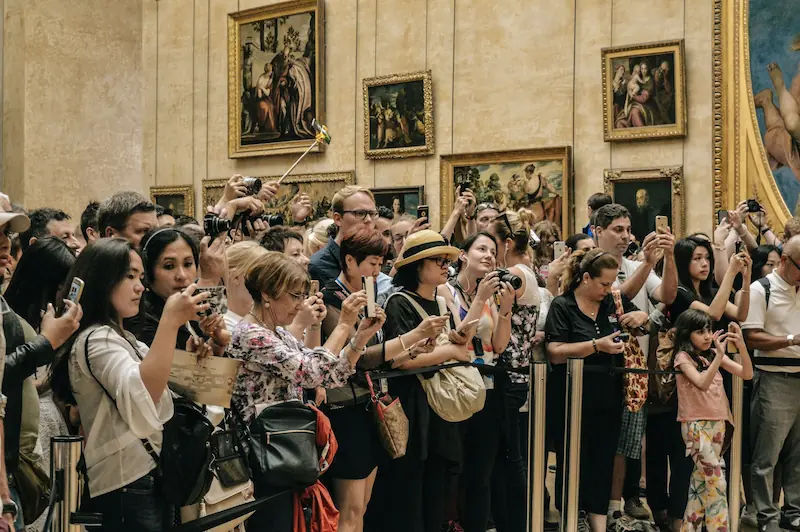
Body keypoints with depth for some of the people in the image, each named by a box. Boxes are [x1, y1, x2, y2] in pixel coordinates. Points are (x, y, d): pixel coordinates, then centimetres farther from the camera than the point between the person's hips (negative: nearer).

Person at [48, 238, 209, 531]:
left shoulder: (123, 339, 18)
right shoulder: (96, 339, -13)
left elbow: (158, 407, 18)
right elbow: (141, 398, -31)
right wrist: (170, 321, -33)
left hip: (149, 477, 10)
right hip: (126, 485, -10)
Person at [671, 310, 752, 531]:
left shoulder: (714, 355, 10)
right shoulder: (683, 357, -7)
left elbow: (747, 374, 3)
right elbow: (703, 384, -22)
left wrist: (741, 346, -10)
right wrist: (719, 354, -26)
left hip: (718, 424, 6)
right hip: (695, 425, -6)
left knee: (701, 479, 11)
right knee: (717, 481, -13)